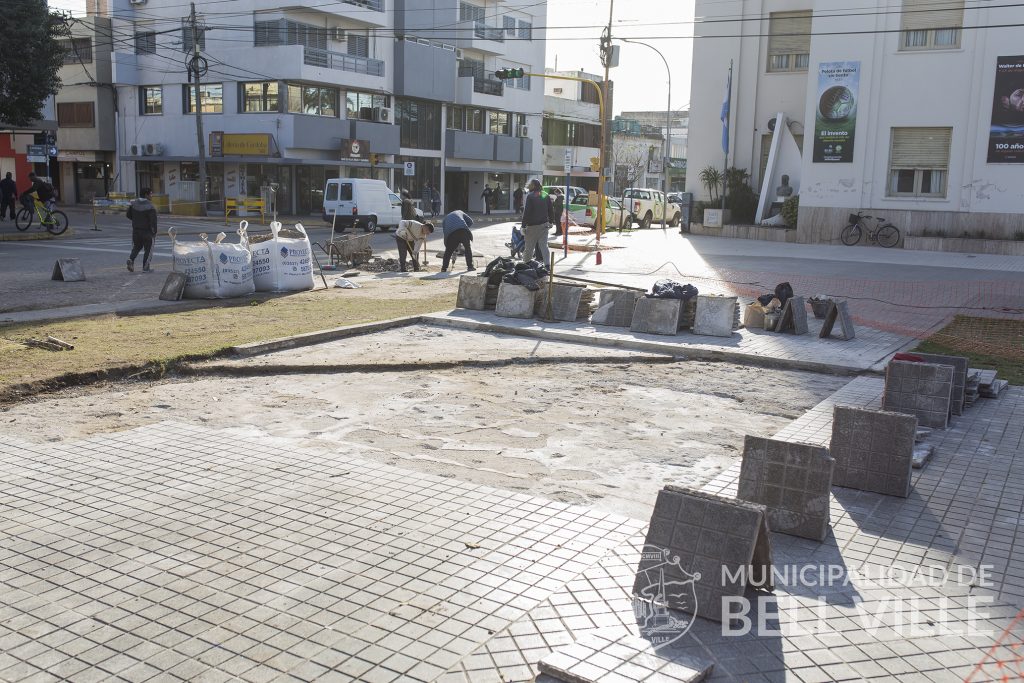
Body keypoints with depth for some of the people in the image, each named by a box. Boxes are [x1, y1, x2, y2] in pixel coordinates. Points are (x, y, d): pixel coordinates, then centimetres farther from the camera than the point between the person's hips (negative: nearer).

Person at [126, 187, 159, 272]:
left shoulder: (133, 204, 1)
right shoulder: (150, 206, -18)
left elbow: (128, 215, 8)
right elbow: (153, 221, -19)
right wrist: (154, 232, -9)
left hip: (135, 230, 5)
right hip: (146, 231, -5)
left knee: (136, 247, 22)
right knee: (148, 249, 7)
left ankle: (131, 259, -3)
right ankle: (145, 268, 8)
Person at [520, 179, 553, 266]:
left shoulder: (530, 196, -11)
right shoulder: (546, 196, 7)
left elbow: (526, 212, -15)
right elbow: (551, 210, 12)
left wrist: (523, 226, -13)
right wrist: (550, 221, 22)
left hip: (532, 225, -5)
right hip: (544, 224, 5)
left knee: (529, 247, 4)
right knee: (544, 245, 3)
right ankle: (546, 264, -4)